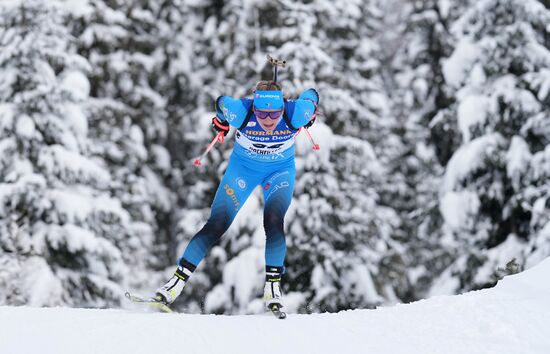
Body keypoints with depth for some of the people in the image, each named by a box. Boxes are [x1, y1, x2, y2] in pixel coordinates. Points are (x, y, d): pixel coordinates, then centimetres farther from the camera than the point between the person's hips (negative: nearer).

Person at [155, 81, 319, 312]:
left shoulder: (294, 114, -32)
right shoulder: (240, 111, -33)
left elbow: (310, 97, -9)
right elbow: (221, 102, -9)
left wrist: (309, 118, 12)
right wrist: (221, 120, 12)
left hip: (280, 171, 0)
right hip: (242, 168, 0)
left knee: (273, 221, -25)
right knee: (216, 225, -7)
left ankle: (273, 284, -13)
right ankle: (178, 280, -2)